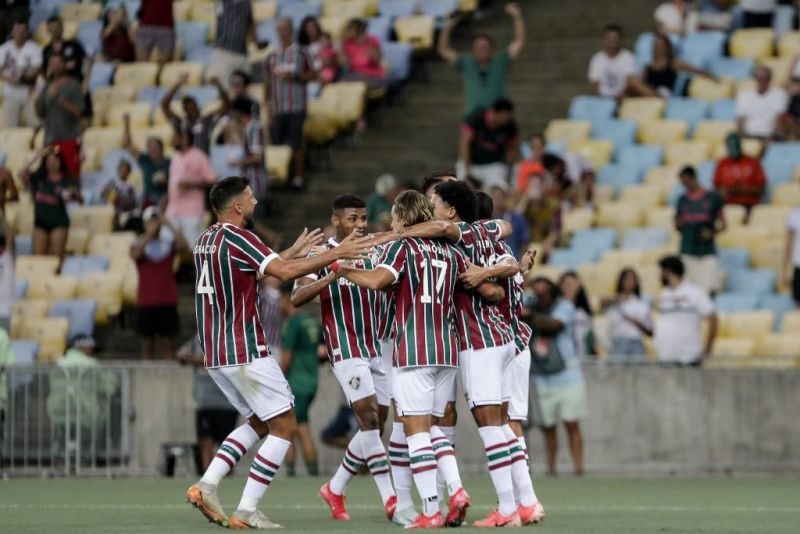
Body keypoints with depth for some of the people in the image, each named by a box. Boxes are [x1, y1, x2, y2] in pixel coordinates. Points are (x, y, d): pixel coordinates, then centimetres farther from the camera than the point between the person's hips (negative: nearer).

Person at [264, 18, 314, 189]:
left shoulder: (300, 53, 1)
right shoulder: (271, 56, 7)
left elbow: (311, 74, 4)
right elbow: (267, 83, 9)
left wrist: (295, 77, -13)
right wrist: (268, 106, 3)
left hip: (296, 106, -2)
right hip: (277, 107, 2)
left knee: (296, 143, 0)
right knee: (276, 143, 0)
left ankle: (298, 176, 10)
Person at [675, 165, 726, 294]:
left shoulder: (712, 198, 1)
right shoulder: (683, 200, 10)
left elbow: (722, 224, 5)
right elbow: (677, 225, 18)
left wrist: (712, 233, -13)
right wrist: (680, 224, -5)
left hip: (707, 251, -3)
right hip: (688, 252, 3)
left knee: (710, 288, -11)